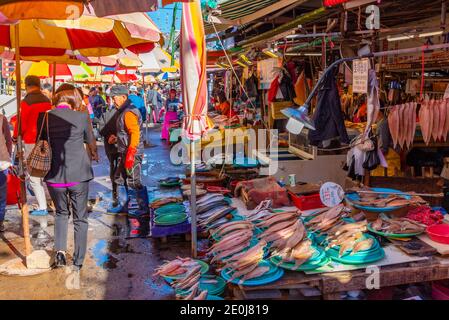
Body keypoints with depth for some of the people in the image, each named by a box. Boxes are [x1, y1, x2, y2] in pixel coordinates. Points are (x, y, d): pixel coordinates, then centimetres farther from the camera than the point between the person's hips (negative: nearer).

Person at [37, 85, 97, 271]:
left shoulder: (44, 118, -4)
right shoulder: (81, 117, -9)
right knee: (80, 218, 13)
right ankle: (78, 262, 17)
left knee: (61, 213, 25)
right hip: (78, 176, -2)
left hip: (54, 177, 2)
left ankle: (60, 251, 10)